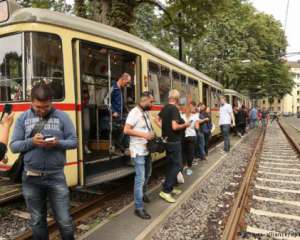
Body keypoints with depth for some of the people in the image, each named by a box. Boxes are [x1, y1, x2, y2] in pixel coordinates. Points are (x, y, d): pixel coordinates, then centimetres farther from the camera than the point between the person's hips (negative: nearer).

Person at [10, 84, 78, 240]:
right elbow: (13, 146, 1)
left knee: (64, 220, 6)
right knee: (37, 221, 18)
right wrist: (31, 141, -17)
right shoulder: (23, 118, 3)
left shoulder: (62, 117, -2)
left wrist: (58, 143, -20)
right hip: (31, 178, 2)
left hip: (56, 177, -1)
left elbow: (74, 141, -1)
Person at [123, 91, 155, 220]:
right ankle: (139, 208, 3)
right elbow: (126, 130, -22)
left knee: (147, 174, 24)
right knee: (140, 178, -6)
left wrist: (151, 134, 2)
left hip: (147, 149, 9)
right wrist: (144, 135, -24)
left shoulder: (146, 112, 10)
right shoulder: (134, 112, -17)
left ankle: (142, 193, 47)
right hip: (138, 150, -9)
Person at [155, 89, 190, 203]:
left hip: (167, 140, 9)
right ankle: (165, 191, -5)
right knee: (177, 165, -3)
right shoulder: (174, 109, -19)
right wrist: (185, 125, -11)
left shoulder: (165, 108, 8)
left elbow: (157, 120, 16)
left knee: (171, 164, 17)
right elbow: (175, 126, -27)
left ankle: (171, 187, 27)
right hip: (174, 141, -9)